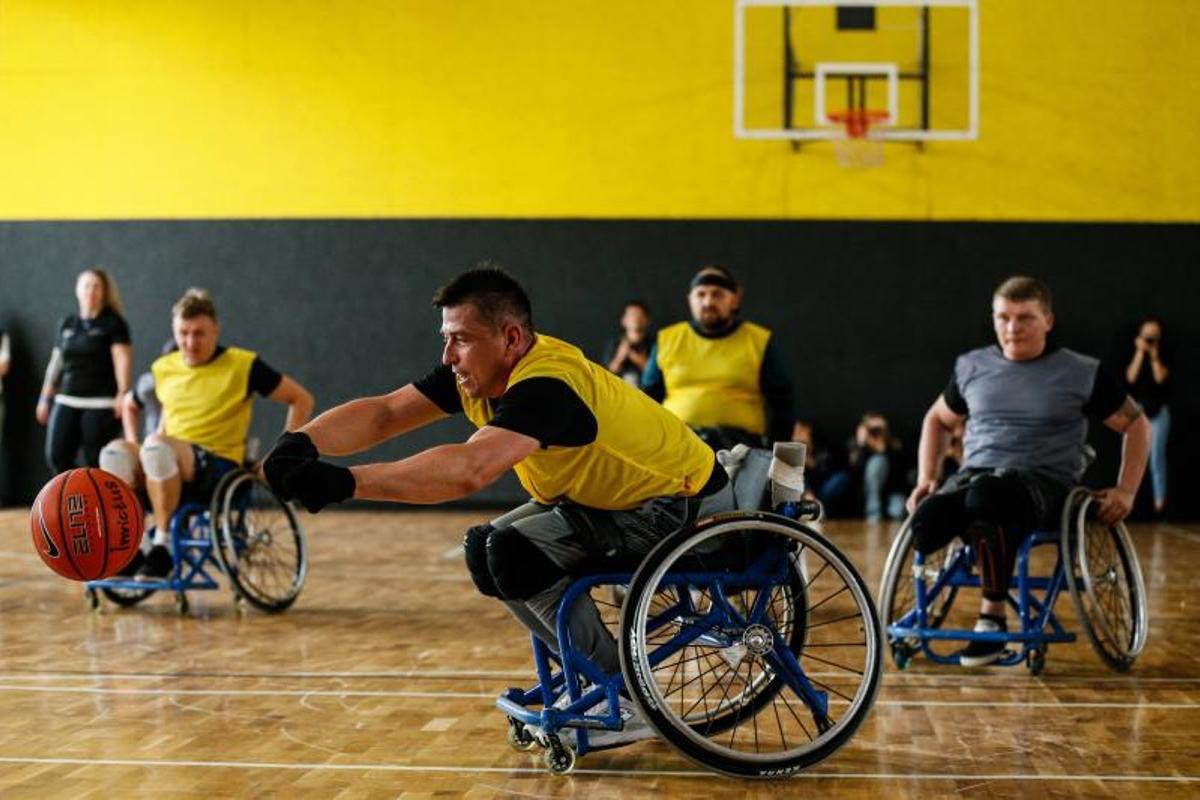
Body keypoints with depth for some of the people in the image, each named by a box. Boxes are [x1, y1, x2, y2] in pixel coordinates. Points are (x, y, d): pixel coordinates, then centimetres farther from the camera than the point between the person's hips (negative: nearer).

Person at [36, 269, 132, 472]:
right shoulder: (67, 324, 15)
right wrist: (46, 397, 19)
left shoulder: (113, 322, 0)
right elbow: (56, 362, 20)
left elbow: (123, 359, -9)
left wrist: (123, 394, -20)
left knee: (96, 461, -5)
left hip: (100, 403, -5)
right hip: (66, 402, 5)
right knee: (56, 456, -4)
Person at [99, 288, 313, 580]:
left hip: (220, 470, -5)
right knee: (116, 452, -28)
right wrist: (140, 456, 17)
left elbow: (301, 399, 2)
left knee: (158, 446, -36)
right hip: (171, 473, 5)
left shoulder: (242, 365, -2)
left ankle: (162, 543, -25)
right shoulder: (163, 368, 12)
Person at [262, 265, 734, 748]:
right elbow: (383, 414, -11)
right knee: (485, 549, 1)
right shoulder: (476, 373, -4)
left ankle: (624, 702, -9)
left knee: (512, 554, -20)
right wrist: (302, 442, -29)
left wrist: (347, 482, -50)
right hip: (607, 499, 9)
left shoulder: (546, 385, -31)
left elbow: (469, 470, -47)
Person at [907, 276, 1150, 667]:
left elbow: (1136, 425, 13)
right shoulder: (972, 366, 14)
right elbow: (938, 419, 29)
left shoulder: (1082, 373, 4)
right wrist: (926, 479, 15)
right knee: (926, 522, -34)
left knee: (987, 495, -41)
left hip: (1045, 483, -3)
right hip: (974, 475, 3)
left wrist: (1125, 491, 3)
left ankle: (993, 619, -27)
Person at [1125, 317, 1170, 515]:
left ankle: (1160, 499, -1)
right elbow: (1131, 377, -11)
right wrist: (1140, 352, -12)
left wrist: (1154, 354, -16)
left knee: (1157, 456, -5)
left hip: (1158, 412, -2)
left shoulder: (1163, 357, 1)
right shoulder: (1134, 356, 5)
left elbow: (1160, 378, -14)